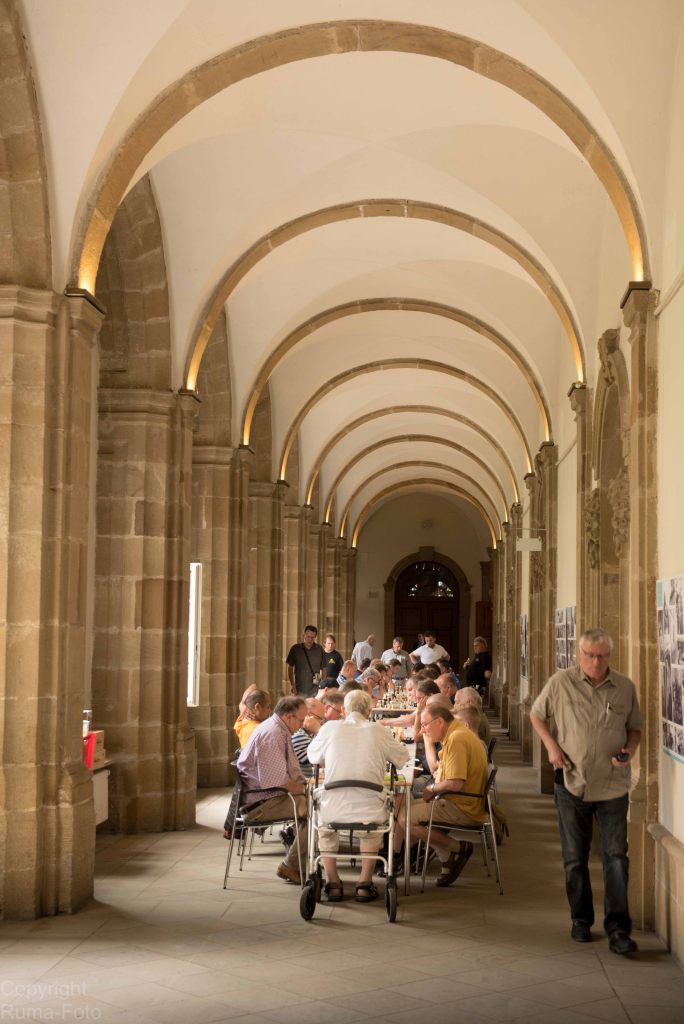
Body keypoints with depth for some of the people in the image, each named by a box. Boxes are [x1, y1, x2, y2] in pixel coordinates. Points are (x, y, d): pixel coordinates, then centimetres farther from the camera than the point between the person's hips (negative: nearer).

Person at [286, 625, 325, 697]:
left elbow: (323, 669, 10)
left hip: (315, 690, 0)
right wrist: (292, 684, -1)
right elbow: (290, 668, 8)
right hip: (299, 690, 0)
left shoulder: (319, 650, 5)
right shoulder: (295, 649, 3)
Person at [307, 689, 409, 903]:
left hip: (334, 810, 0)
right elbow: (403, 757, 21)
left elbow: (313, 757, 23)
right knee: (372, 831, 36)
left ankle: (333, 883, 32)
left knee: (325, 827, 36)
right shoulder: (378, 732, 4)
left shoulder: (329, 728, 4)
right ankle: (365, 883, 31)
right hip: (369, 810, 0)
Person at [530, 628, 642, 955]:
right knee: (575, 858, 11)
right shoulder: (560, 683, -5)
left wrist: (629, 750, -11)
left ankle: (618, 928, 2)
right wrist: (551, 745, -7)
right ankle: (581, 919, 28)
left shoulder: (625, 688, -1)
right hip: (572, 782, 0)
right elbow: (537, 715, 8)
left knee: (616, 857, -3)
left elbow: (635, 728, 10)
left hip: (613, 786, 0)